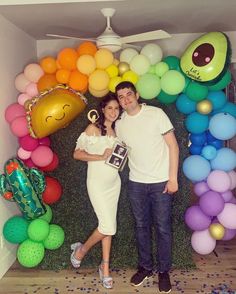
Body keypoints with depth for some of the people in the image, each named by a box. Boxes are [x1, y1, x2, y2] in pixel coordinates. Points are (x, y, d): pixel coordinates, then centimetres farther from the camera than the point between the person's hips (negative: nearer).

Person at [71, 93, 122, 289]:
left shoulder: (117, 131, 7)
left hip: (114, 183, 5)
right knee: (108, 227, -8)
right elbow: (77, 153, -11)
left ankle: (105, 267, 22)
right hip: (97, 183, -5)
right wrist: (101, 157, -20)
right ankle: (81, 250, 19)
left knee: (108, 225, 9)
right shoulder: (93, 129, -9)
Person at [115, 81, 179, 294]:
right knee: (141, 226, 15)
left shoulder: (156, 114, -8)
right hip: (136, 183, 4)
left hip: (161, 182, -3)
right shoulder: (120, 124, 5)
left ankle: (164, 271, 25)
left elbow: (173, 145, -7)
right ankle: (145, 267, 33)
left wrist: (173, 178, -11)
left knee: (163, 228, 6)